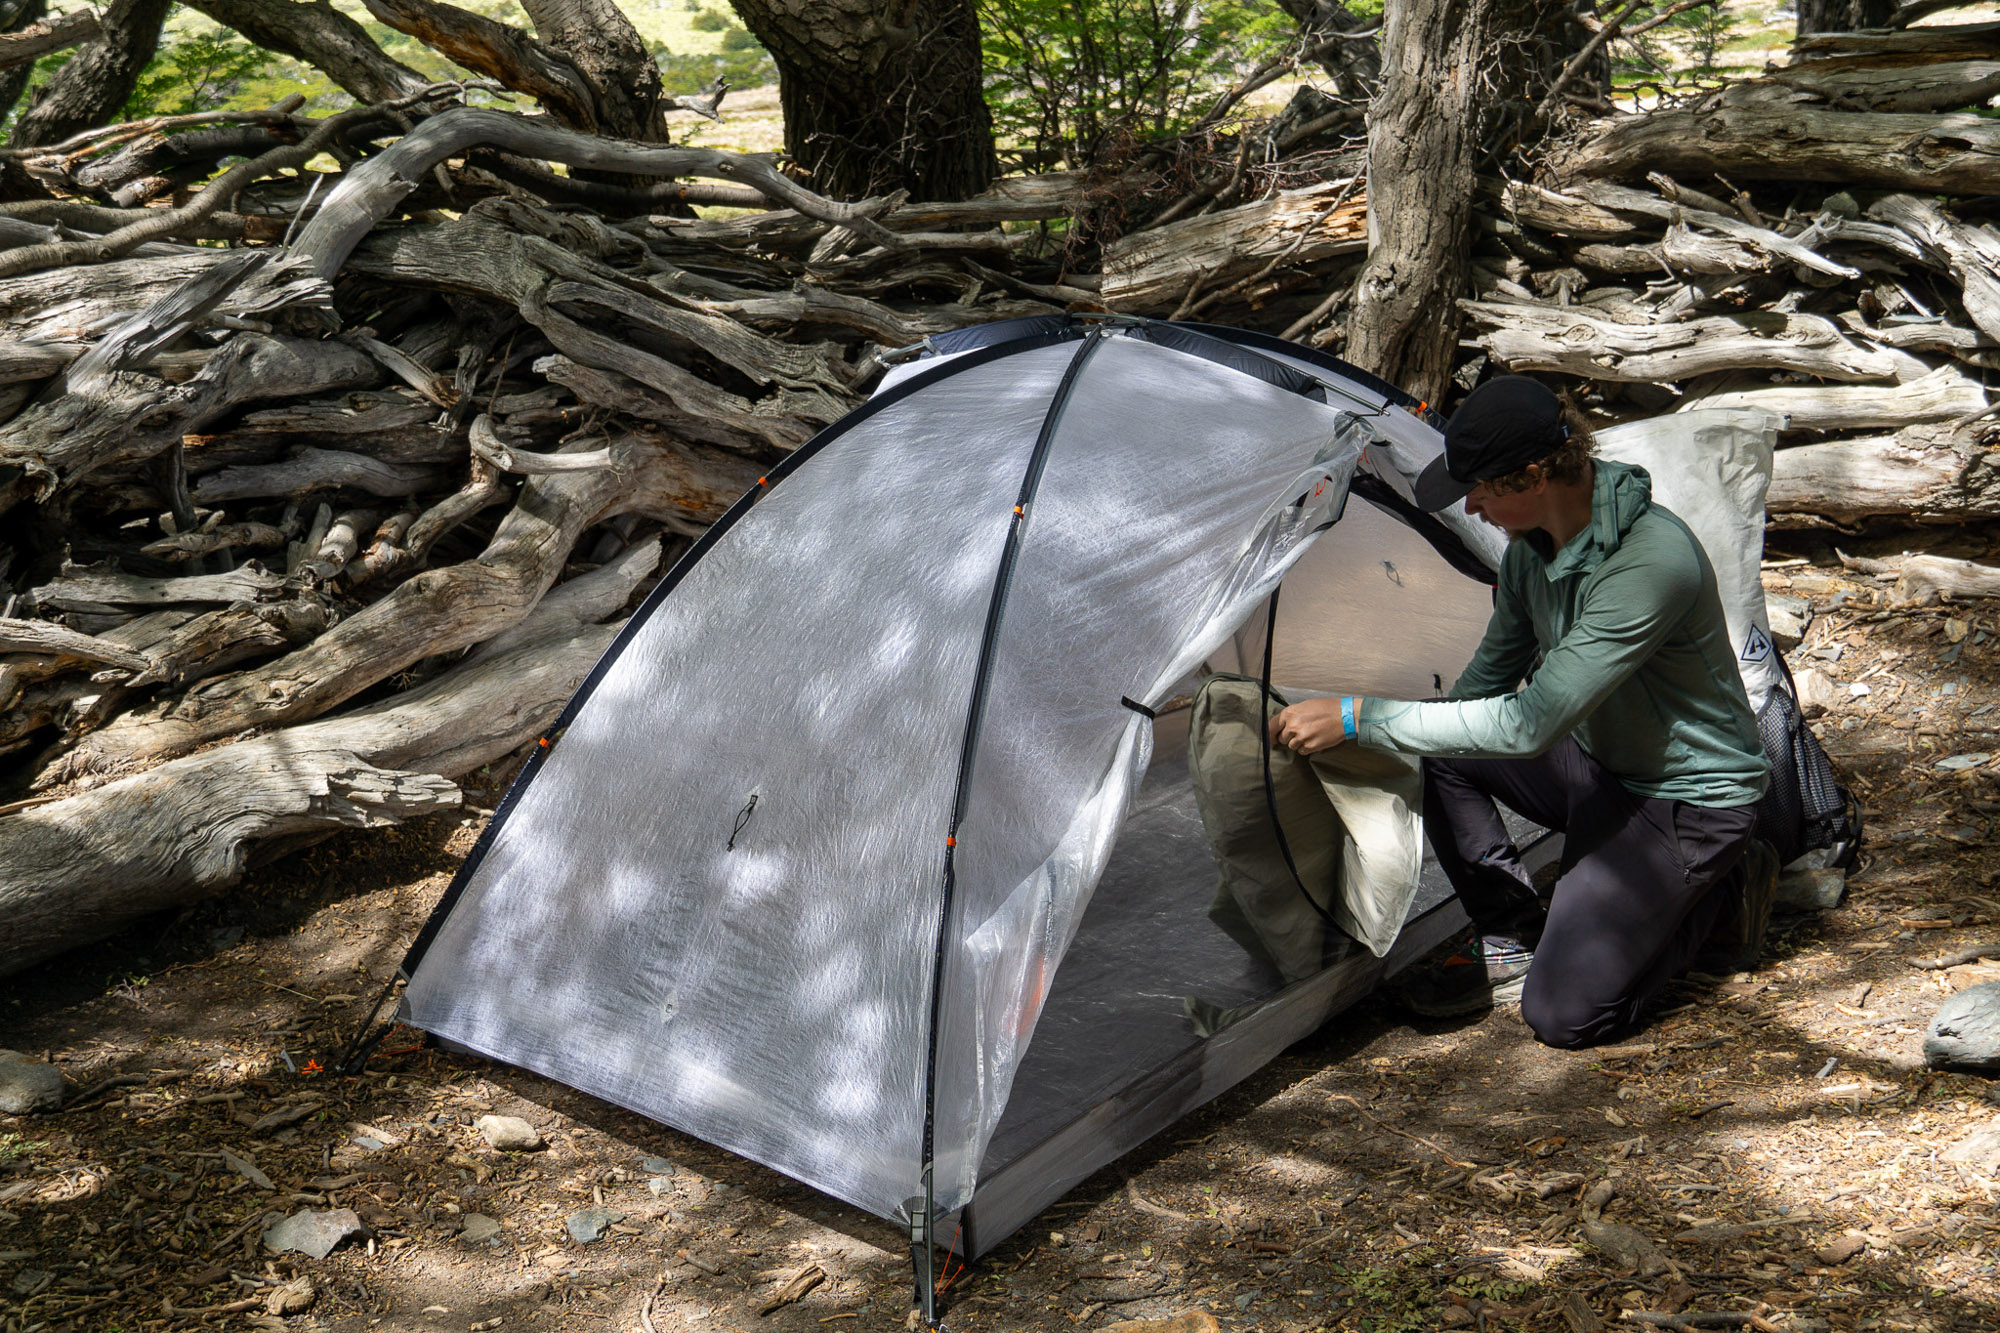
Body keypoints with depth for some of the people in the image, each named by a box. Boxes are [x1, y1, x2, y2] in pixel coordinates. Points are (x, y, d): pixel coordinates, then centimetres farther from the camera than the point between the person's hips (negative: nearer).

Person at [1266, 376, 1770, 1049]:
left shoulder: (1654, 560, -33)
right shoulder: (1534, 540, -7)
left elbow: (1529, 725, -36)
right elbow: (1494, 674, 10)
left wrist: (1356, 718, -34)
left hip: (1688, 798, -8)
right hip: (1599, 761, 8)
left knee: (1564, 1013, -13)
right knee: (1441, 753, -11)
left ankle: (1715, 890, 10)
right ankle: (1509, 946, 3)